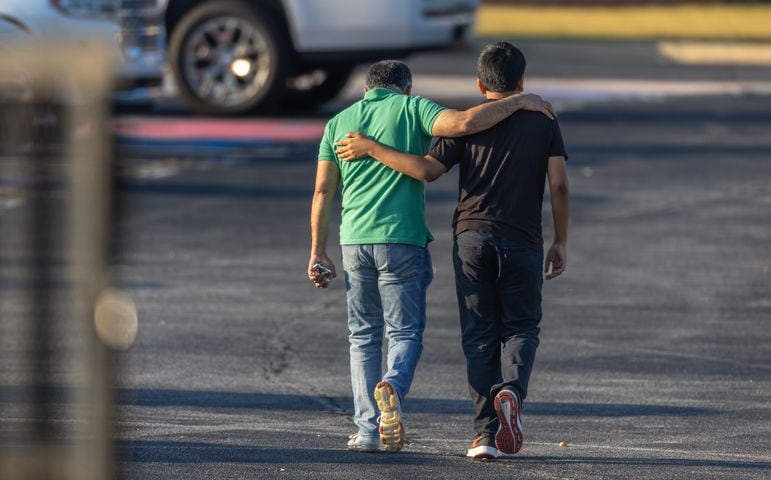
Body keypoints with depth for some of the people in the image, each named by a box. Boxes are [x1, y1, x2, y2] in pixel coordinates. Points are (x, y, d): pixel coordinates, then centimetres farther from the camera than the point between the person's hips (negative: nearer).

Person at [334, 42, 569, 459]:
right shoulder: (543, 123, 6)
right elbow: (559, 185, -1)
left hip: (472, 236, 0)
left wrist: (371, 149, 0)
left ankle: (485, 432, -3)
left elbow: (427, 170, -8)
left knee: (480, 335, 5)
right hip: (522, 242, 0)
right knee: (521, 327, 12)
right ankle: (511, 390, -19)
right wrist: (561, 243, 6)